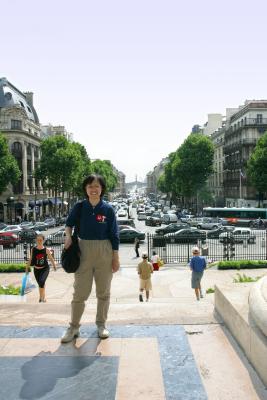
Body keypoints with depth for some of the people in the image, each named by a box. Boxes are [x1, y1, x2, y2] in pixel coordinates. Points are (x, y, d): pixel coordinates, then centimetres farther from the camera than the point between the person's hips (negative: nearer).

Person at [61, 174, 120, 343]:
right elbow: (69, 223, 15)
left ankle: (101, 324, 28)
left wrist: (116, 258, -2)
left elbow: (114, 235, -1)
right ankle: (74, 327, 20)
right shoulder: (79, 207, -3)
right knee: (80, 292, 5)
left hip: (104, 252, 0)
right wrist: (68, 237, -5)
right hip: (84, 251, 1)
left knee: (103, 291, 11)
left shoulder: (108, 209, -5)